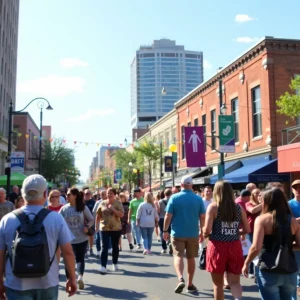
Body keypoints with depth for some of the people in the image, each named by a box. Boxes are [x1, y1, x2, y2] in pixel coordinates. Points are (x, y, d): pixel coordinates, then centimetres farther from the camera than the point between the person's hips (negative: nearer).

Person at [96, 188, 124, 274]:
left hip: (116, 228, 0)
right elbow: (98, 216, 9)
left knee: (115, 247, 13)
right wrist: (96, 225, 8)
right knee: (104, 247, -6)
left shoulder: (118, 203, -4)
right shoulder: (102, 203, 2)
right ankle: (103, 266, -9)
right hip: (104, 228, 0)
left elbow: (121, 214, -14)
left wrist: (113, 209, -22)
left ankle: (115, 264, 28)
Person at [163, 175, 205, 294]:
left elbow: (168, 216, -7)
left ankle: (180, 279, -21)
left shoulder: (174, 197, -6)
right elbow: (202, 217, 0)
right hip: (193, 233, 2)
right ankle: (190, 284, 21)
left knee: (178, 256, 2)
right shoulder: (198, 199, -2)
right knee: (191, 258, 13)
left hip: (177, 233, -2)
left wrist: (165, 231, 2)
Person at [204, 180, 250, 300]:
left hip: (217, 246, -3)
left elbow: (207, 230, -12)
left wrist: (204, 234, 9)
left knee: (218, 283, 12)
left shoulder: (213, 207, -7)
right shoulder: (239, 207, 4)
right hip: (235, 247, 3)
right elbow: (247, 230, 8)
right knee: (234, 281, 8)